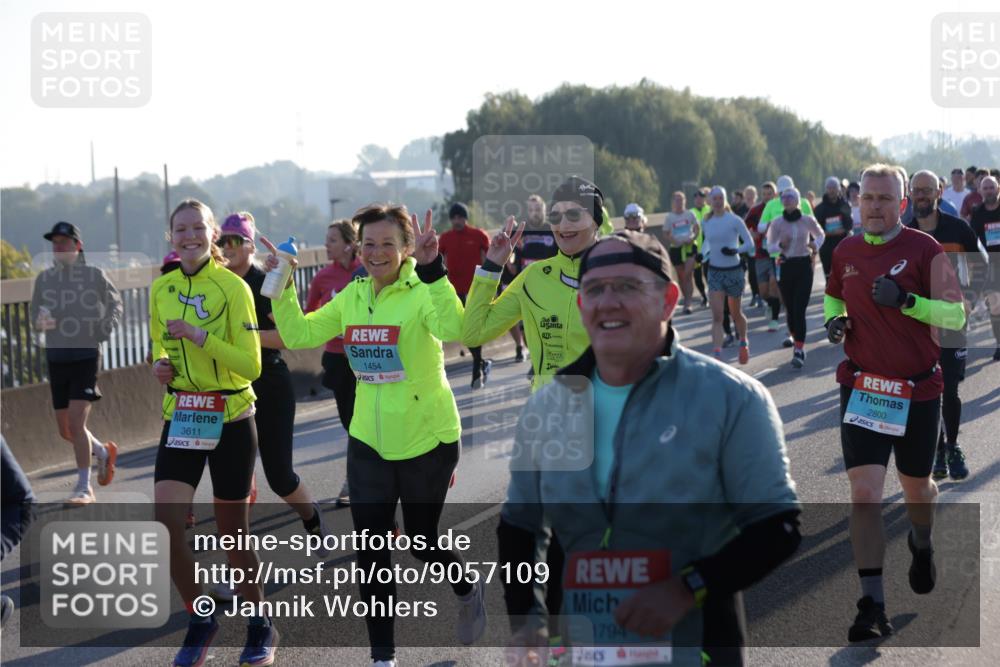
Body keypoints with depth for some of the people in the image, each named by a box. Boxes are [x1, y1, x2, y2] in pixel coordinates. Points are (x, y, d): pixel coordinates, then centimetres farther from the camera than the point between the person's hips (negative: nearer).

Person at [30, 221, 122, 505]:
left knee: (77, 422, -13)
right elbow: (34, 311, 14)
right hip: (56, 357, 4)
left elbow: (114, 303, 12)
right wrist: (40, 320, -8)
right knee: (66, 430, 9)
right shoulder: (44, 278, 4)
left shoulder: (94, 275, -3)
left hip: (86, 356, -4)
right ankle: (103, 452, 38)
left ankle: (84, 486, -4)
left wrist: (107, 327, -4)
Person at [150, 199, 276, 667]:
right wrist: (160, 365, -2)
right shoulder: (161, 289, 6)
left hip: (231, 419, -4)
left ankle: (260, 627, 27)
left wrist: (200, 336, -24)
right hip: (181, 418, 4)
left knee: (232, 532, 5)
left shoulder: (233, 287, -10)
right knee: (166, 522, -11)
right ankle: (200, 619, 11)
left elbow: (251, 365, -15)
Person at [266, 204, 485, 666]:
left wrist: (432, 270, -44)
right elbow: (298, 335, 5)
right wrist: (281, 287, -6)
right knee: (371, 551, 5)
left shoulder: (422, 292, -16)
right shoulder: (352, 295, 1)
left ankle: (469, 590, 45)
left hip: (427, 440, -5)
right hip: (368, 442, 5)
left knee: (422, 541, 11)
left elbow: (453, 329, -36)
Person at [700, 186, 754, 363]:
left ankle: (744, 342, 42)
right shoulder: (706, 222, 2)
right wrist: (704, 254, 4)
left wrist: (736, 250, -25)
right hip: (714, 271, 2)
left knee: (736, 313, 14)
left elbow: (750, 243, -8)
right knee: (717, 316, -10)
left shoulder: (734, 220, -10)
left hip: (733, 270, -2)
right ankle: (717, 355, -16)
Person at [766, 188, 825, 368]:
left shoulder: (808, 220, -2)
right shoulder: (777, 223, -2)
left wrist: (815, 246, -4)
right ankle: (798, 342, 28)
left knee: (799, 309, -11)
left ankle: (799, 351, -15)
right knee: (790, 309, 8)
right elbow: (769, 247, 3)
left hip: (804, 265, -2)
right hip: (785, 266, 2)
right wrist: (781, 245, -17)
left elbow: (820, 235, 17)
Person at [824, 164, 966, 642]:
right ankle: (872, 607, -9)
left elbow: (956, 315, -13)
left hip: (918, 389, -1)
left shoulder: (925, 249, -8)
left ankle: (921, 544, 53)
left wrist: (906, 301, -27)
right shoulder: (844, 252, 3)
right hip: (862, 388, 1)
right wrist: (834, 320, 2)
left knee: (916, 487, 17)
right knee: (864, 494, -12)